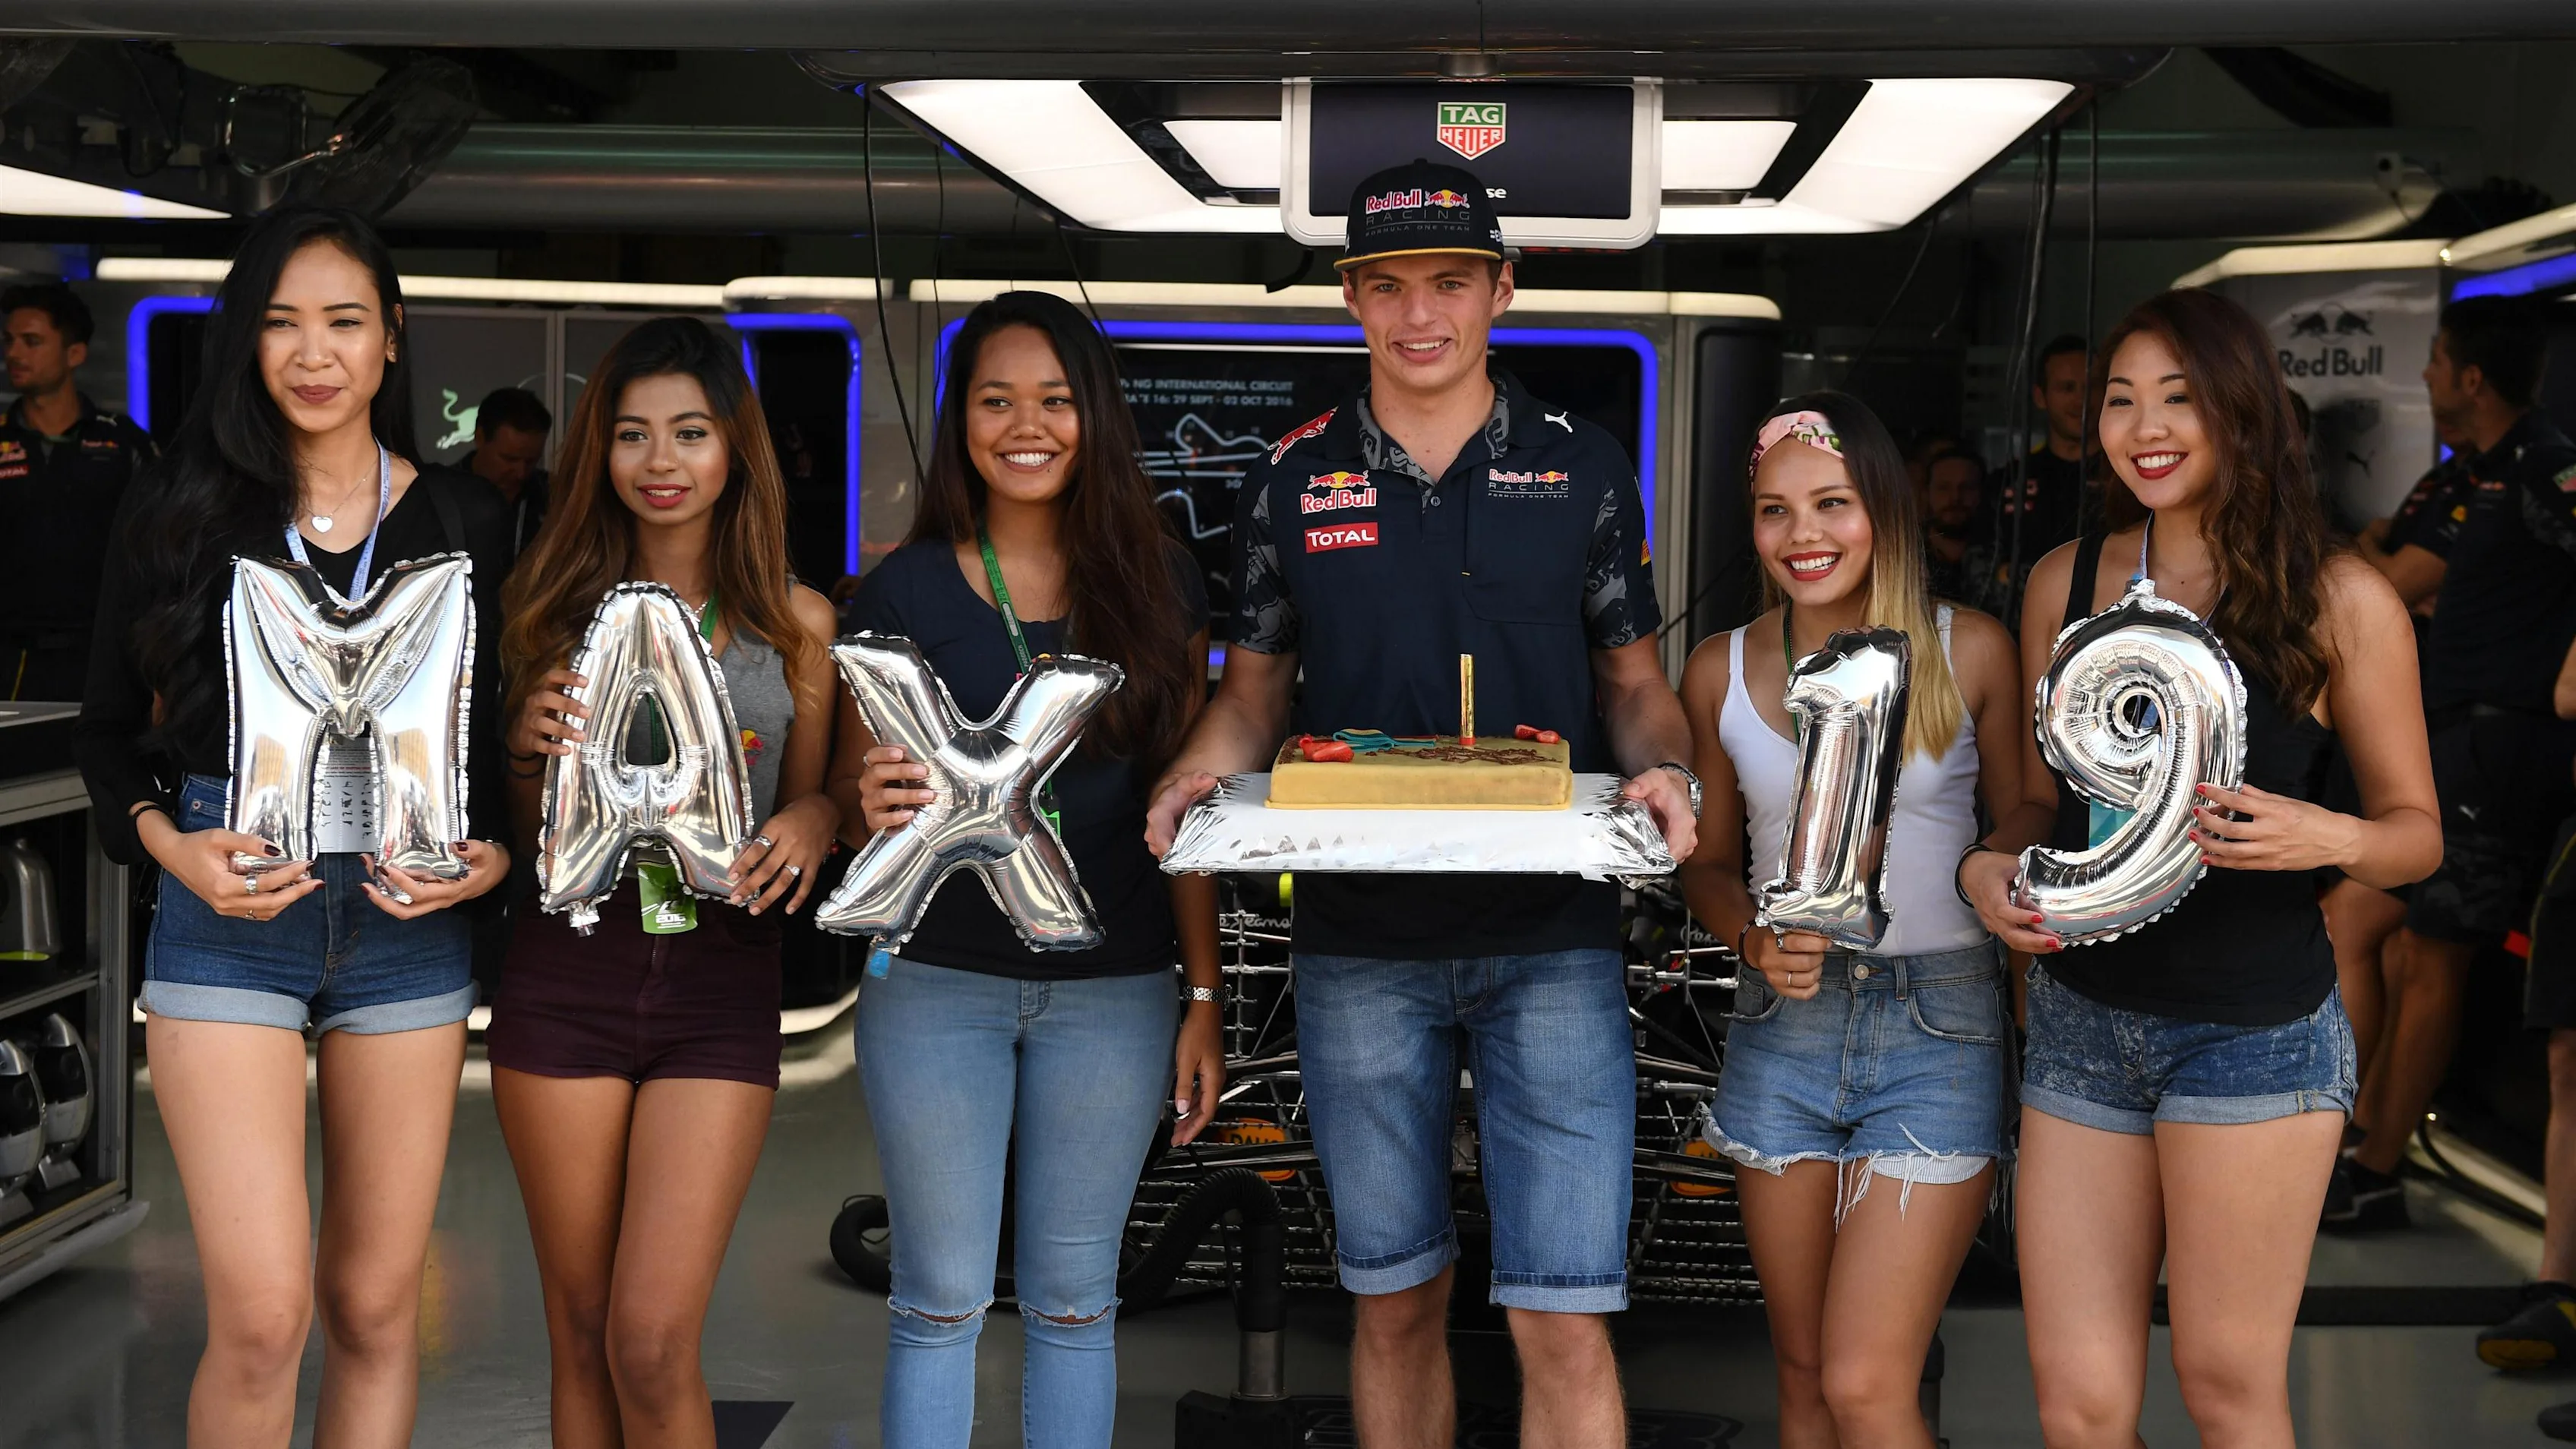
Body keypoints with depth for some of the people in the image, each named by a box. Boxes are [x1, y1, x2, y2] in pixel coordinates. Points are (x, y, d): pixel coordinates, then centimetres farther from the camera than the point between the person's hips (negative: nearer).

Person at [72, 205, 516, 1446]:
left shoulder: (458, 526, 7)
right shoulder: (175, 512, 4)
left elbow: (496, 729, 12)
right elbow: (108, 727, 8)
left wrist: (493, 854, -7)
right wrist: (169, 844, -10)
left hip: (406, 919, 2)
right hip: (228, 917, -2)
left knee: (375, 1305, 7)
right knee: (260, 1314, -9)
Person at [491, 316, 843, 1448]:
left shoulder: (798, 625, 4)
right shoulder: (558, 610, 6)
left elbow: (813, 804, 12)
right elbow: (527, 838, 11)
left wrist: (814, 821, -11)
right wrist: (528, 750, -9)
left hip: (721, 985, -1)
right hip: (567, 976, 1)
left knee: (653, 1345, -9)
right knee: (581, 1336, 8)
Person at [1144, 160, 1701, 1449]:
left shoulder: (1583, 471, 5)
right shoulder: (1292, 479, 6)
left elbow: (1635, 682, 11)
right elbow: (1253, 691, 12)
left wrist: (1664, 773, -11)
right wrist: (1194, 777, -9)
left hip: (1551, 933, -1)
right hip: (1359, 942, 1)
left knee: (1563, 1321, -6)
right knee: (1393, 1300, 12)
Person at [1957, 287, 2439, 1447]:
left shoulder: (2339, 600, -4)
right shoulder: (2065, 581, 7)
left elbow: (2415, 827, 2)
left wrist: (2330, 838, -19)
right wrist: (1988, 865, -3)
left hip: (2251, 1032, -3)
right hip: (2080, 1017, 3)